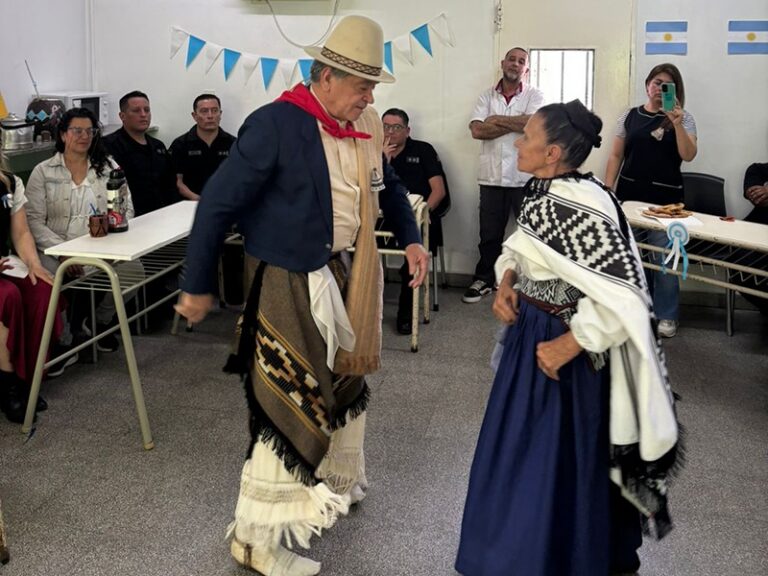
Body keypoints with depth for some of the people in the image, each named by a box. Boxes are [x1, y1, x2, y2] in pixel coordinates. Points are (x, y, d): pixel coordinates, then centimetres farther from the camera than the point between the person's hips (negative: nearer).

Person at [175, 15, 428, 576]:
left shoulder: (366, 125, 2)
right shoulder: (276, 124, -20)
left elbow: (388, 185, 21)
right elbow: (218, 204, -17)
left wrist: (411, 237, 7)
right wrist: (198, 287, -13)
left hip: (347, 276, 8)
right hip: (292, 284, -8)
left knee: (343, 382, 22)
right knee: (293, 403, -4)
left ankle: (333, 482, 47)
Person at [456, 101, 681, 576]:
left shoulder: (581, 209, -26)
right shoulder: (541, 192, 2)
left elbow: (624, 297, -28)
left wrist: (567, 346, -25)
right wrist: (506, 282, -1)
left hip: (559, 347, -9)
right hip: (527, 333, 9)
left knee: (552, 462, 6)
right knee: (523, 451, 23)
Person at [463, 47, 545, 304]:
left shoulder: (534, 95, 1)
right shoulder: (487, 96, 7)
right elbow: (477, 130, -7)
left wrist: (497, 119, -8)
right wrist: (515, 124, -9)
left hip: (525, 177, -2)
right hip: (491, 177, 2)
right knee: (489, 233, 12)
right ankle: (484, 279, 25)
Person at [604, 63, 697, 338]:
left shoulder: (682, 118, 2)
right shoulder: (630, 116, 7)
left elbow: (688, 155, -11)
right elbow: (616, 155, 9)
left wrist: (677, 124, -23)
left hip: (665, 198, -2)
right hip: (630, 194, 2)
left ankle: (666, 315, 10)